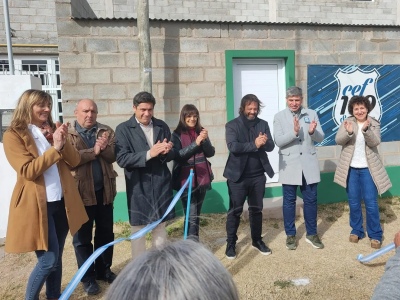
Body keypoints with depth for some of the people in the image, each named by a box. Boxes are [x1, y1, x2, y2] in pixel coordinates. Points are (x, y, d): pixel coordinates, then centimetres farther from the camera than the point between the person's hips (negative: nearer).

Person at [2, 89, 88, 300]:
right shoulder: (13, 135, -5)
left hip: (61, 202, 6)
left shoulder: (52, 129, 12)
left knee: (57, 258, 15)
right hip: (37, 205, -5)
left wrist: (62, 142, -12)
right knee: (48, 260, -2)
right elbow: (28, 170, -16)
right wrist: (54, 148, -20)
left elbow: (74, 161, 5)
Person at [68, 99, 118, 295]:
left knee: (106, 233, 15)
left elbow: (114, 155, -5)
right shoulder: (67, 134, -3)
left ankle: (104, 270, 33)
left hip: (103, 190, 4)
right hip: (80, 192, -3)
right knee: (82, 237, 9)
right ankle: (88, 277, 23)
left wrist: (103, 148, -23)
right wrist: (93, 151, -19)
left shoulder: (107, 131, 6)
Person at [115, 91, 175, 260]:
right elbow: (122, 159, -14)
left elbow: (171, 155, 9)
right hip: (138, 187, -3)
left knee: (160, 228, 15)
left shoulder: (162, 126, 8)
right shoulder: (123, 129, -4)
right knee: (138, 231, 7)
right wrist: (149, 154, -24)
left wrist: (166, 151, -15)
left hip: (161, 185, 4)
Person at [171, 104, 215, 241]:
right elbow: (177, 156, -14)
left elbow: (211, 153, 4)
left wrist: (205, 140, -16)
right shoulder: (177, 134, -5)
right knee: (191, 216, -7)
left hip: (201, 178, 5)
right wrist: (195, 143, -22)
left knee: (197, 214, 15)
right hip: (186, 180, -5)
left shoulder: (201, 132, 8)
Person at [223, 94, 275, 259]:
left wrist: (265, 142, -23)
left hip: (258, 175, 4)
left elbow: (271, 146, -1)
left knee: (256, 209, 15)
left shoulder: (263, 124, 6)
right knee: (235, 210, 5)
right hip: (238, 175, -3)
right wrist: (254, 145, -26)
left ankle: (257, 240, 31)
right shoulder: (232, 125, -4)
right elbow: (233, 147, -18)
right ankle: (231, 243, 19)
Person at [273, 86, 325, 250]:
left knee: (310, 200, 10)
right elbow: (278, 141, -11)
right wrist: (294, 132, -26)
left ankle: (311, 234, 27)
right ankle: (290, 235, 22)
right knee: (289, 201, 8)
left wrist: (312, 131, -21)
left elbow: (320, 138, 1)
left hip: (309, 163, 2)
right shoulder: (279, 117, -2)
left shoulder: (312, 114, 3)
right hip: (289, 165, -1)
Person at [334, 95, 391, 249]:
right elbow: (338, 140, -15)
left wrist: (366, 129, -34)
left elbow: (375, 142, -16)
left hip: (368, 169, -1)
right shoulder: (347, 123, -1)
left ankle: (375, 235, 15)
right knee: (353, 202, 9)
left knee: (371, 203, 2)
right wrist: (348, 132, -36)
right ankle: (356, 230, 25)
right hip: (351, 169, 1)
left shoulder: (374, 124, 0)